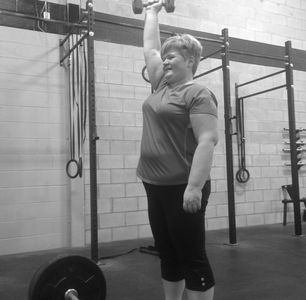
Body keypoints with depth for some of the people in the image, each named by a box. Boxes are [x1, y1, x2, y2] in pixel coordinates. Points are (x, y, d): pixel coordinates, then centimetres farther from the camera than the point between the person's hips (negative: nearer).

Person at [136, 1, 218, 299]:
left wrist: (194, 187, -25)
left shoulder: (198, 94, -9)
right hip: (156, 186, 8)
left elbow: (207, 141, -18)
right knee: (168, 258, 16)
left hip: (182, 188, -8)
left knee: (192, 259, 3)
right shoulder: (162, 86, 14)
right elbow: (150, 47, 26)